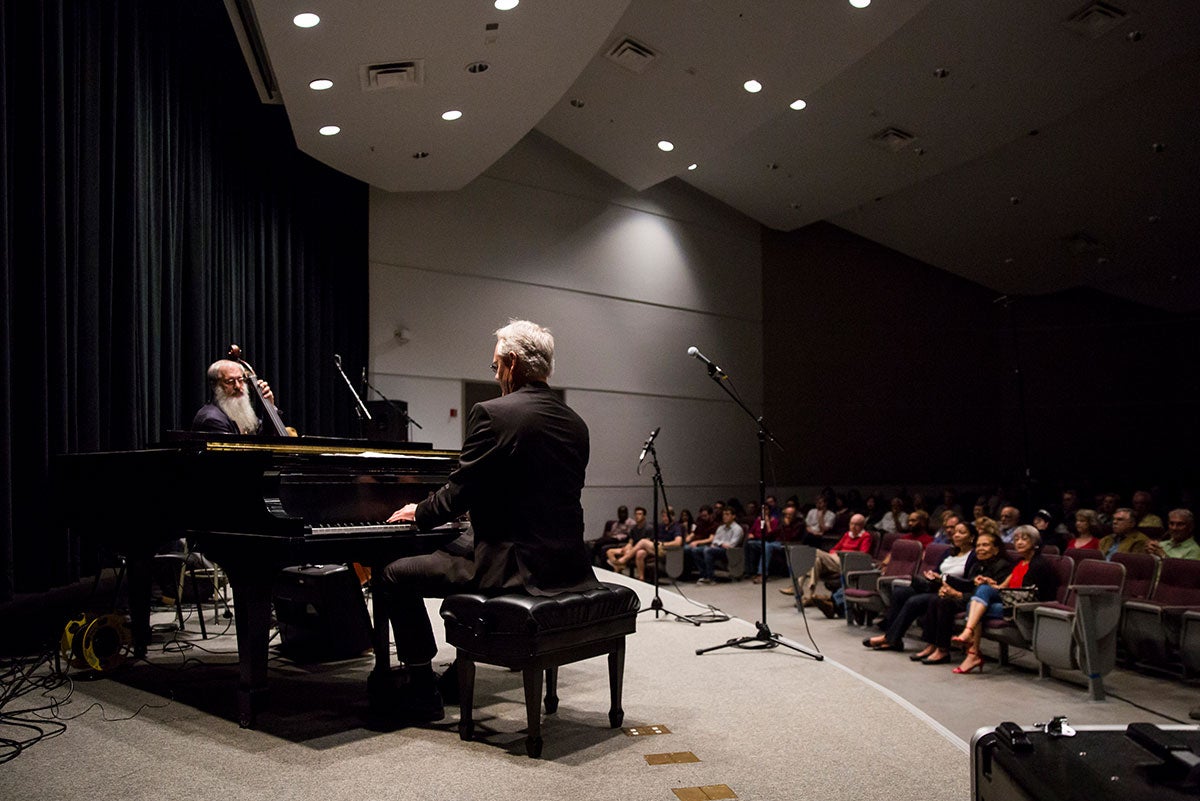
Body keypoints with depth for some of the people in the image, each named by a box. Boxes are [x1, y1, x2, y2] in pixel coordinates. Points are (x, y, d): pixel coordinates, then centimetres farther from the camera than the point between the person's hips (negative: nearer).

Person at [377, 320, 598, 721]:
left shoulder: (491, 414, -13)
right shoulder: (575, 423, 9)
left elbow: (458, 493, -11)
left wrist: (419, 512, 11)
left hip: (516, 566, -8)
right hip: (568, 567, 8)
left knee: (395, 577, 8)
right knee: (458, 554, 34)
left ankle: (422, 692, 13)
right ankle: (458, 674, 42)